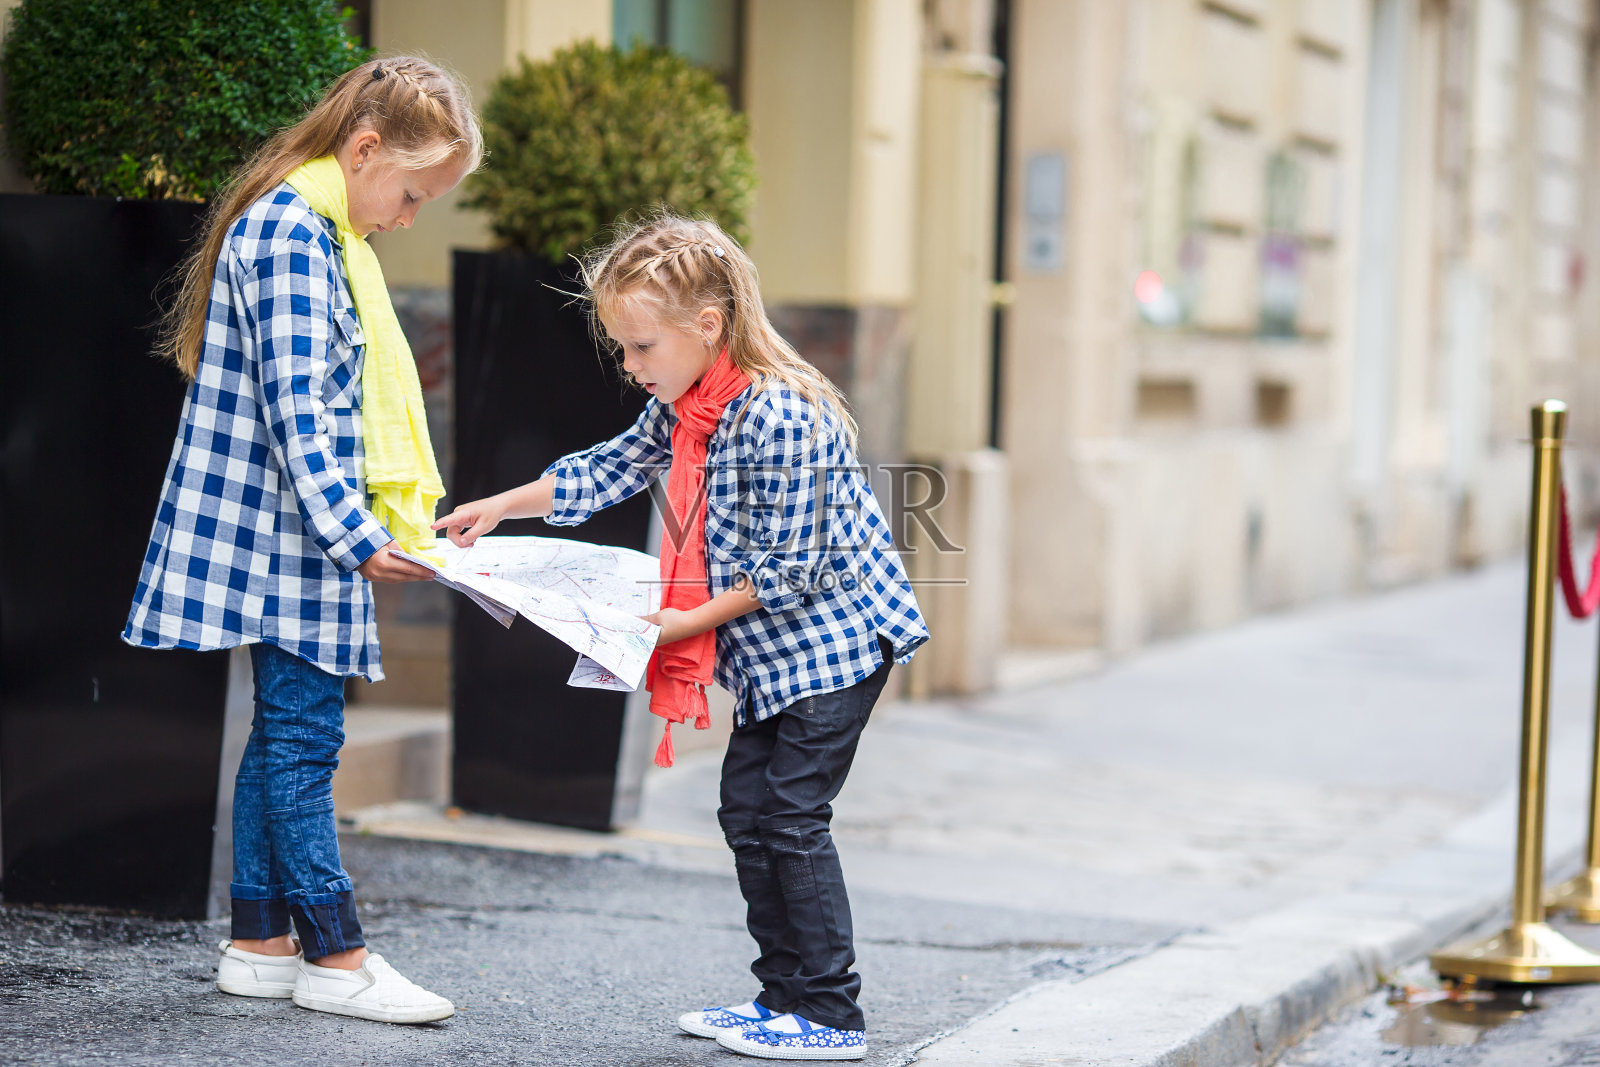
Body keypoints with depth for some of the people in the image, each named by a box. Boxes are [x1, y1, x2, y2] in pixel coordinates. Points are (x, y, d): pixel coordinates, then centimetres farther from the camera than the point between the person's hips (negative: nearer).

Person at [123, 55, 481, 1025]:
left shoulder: (322, 232, 16)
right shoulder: (291, 233, -16)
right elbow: (296, 408, -21)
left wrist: (383, 518, 20)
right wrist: (357, 538, -23)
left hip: (294, 532, 10)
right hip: (283, 528, -10)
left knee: (286, 729, 11)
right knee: (304, 732, -6)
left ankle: (260, 943, 16)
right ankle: (335, 956, -2)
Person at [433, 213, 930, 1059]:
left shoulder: (780, 414, -26)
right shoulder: (682, 405, 4)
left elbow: (790, 567, -24)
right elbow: (612, 469, 20)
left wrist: (691, 621, -17)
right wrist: (501, 506, 16)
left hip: (833, 637, -10)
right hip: (773, 652, 10)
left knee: (791, 815, -8)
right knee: (746, 811, 10)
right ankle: (784, 996, 18)